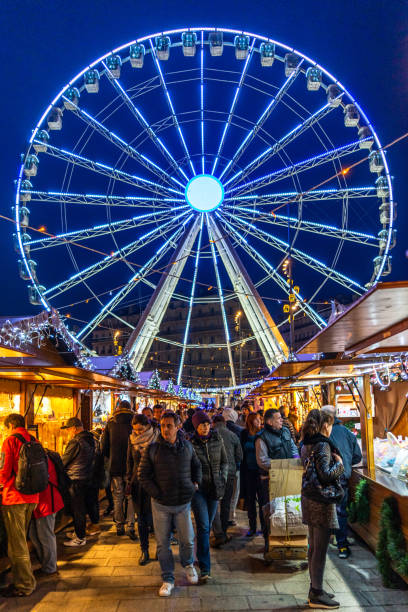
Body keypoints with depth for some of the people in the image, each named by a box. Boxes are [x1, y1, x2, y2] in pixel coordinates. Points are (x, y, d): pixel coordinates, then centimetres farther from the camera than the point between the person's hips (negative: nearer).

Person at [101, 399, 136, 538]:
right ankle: (130, 527, 5)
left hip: (115, 466, 1)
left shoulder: (110, 423, -1)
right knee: (130, 497, 7)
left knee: (117, 498, 12)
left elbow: (104, 447, 1)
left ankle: (119, 526, 18)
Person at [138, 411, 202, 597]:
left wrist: (196, 483, 7)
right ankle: (168, 579, 25)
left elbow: (196, 466, 19)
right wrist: (156, 493, -9)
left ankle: (188, 564, 40)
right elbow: (143, 475, -3)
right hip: (161, 504, -1)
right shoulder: (152, 449, -6)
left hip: (183, 503, 2)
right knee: (163, 543, 7)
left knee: (187, 540, 9)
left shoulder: (187, 446, 2)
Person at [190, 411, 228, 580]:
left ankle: (201, 555, 35)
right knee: (203, 527, -9)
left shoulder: (217, 439, 1)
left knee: (208, 525, 14)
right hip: (198, 488, -4)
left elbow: (224, 462, 11)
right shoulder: (190, 442, -10)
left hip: (214, 488, 4)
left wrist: (222, 480, 3)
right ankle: (205, 568, -5)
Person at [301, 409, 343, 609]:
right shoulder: (322, 445, -18)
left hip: (309, 500, 9)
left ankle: (314, 589, 29)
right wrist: (339, 463, -9)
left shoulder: (306, 444, 9)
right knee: (320, 550, 1)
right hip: (322, 502, -9)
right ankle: (317, 594, 11)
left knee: (313, 547, 18)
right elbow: (326, 475, -25)